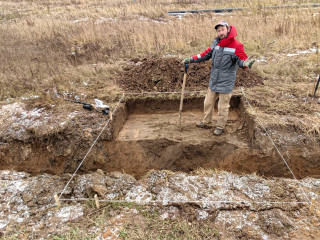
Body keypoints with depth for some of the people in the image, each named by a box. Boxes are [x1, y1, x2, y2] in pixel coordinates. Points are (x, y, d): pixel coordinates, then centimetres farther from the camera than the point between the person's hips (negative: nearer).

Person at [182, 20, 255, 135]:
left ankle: (220, 127, 24)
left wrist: (246, 63, -38)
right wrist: (191, 60, 11)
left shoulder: (236, 46, -11)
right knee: (208, 102, 17)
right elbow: (206, 54, 14)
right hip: (213, 81, 6)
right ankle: (207, 122, 36)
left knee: (223, 106, 5)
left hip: (226, 83, -6)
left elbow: (242, 60, -13)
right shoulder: (216, 43, 5)